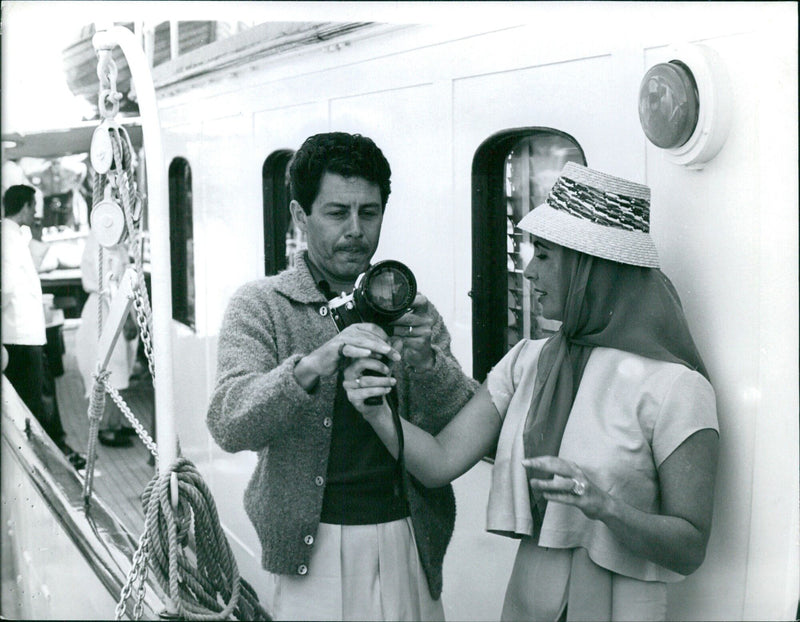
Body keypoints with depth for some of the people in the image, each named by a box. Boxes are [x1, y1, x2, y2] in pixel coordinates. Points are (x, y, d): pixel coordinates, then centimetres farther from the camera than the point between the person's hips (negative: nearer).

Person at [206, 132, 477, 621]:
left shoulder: (407, 304, 8)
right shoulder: (260, 306, -1)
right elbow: (228, 425, -16)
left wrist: (425, 360, -20)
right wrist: (309, 366, -33)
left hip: (409, 543, 3)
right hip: (314, 547, -3)